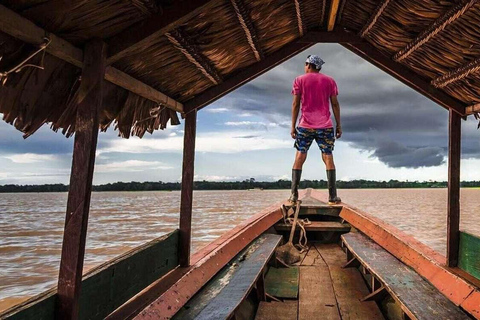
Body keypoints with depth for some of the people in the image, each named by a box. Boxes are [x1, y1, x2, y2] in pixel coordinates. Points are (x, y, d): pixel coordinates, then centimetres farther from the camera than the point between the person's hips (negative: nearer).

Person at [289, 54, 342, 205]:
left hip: (305, 126, -1)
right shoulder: (330, 81, 10)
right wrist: (339, 125, 9)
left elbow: (295, 104, -1)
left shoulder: (299, 80, 5)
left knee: (299, 158, 3)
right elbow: (335, 104, 5)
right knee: (328, 158, 3)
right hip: (325, 126, 1)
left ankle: (294, 195, -1)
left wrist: (293, 126, 1)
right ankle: (333, 196, 2)